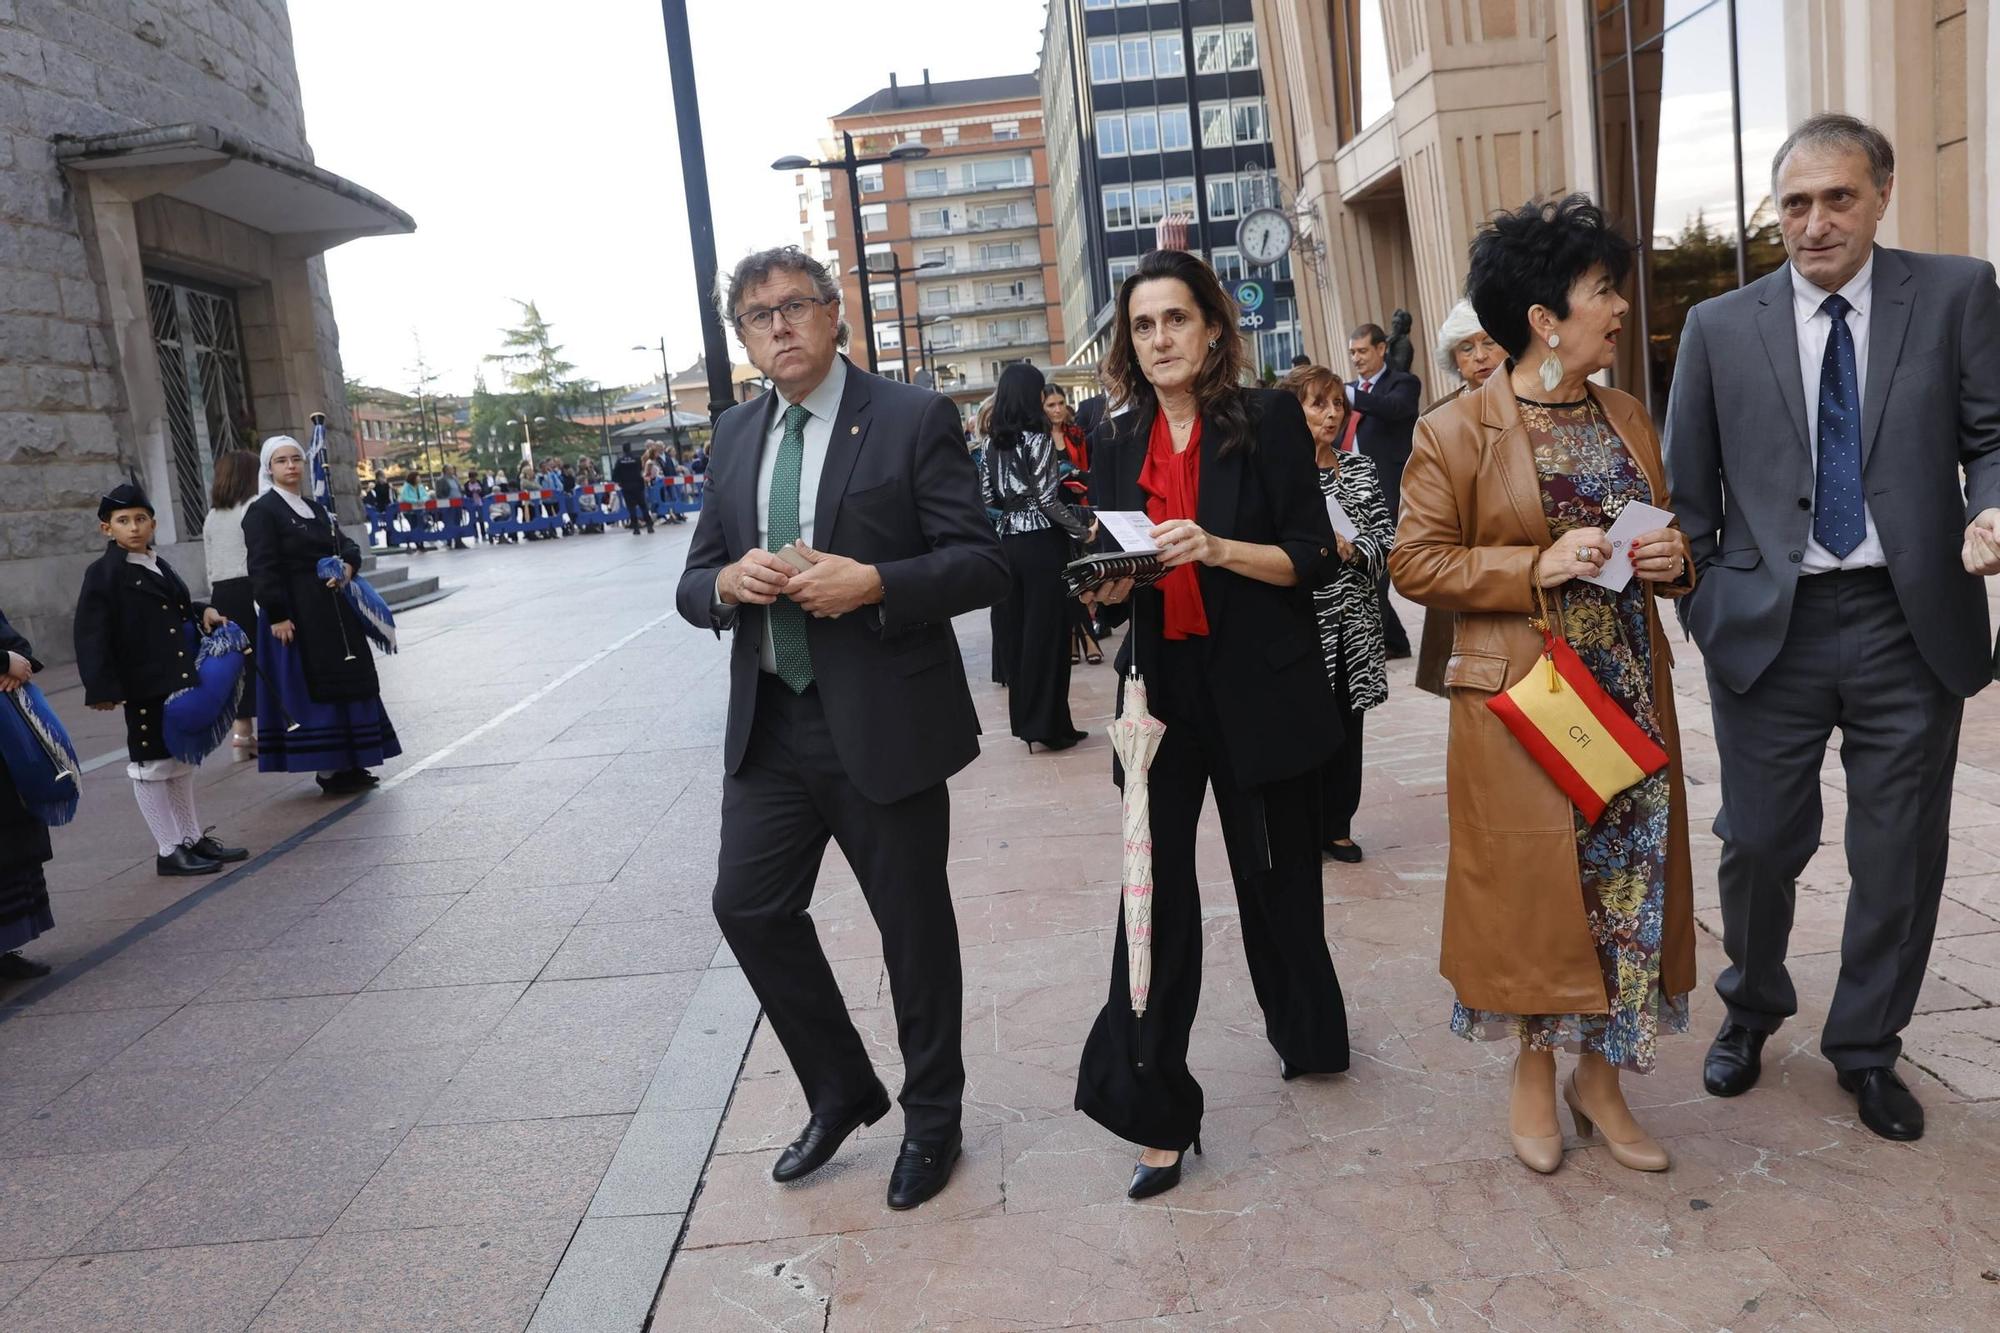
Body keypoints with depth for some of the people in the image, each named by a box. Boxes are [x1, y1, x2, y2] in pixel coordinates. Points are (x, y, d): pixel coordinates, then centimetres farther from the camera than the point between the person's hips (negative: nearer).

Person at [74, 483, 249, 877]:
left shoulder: (159, 566, 14)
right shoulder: (103, 573, -9)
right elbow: (92, 635, -13)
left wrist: (203, 611, 5)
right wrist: (102, 688, -20)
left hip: (180, 680, 8)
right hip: (144, 687, -8)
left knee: (181, 758, 16)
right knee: (151, 765, 1)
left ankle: (193, 838, 27)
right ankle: (169, 851, 8)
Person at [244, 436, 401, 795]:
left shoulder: (315, 508, 16)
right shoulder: (262, 511, -6)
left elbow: (346, 545, 19)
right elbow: (262, 568, -14)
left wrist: (348, 566, -5)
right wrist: (277, 615, -21)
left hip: (332, 610, 8)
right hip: (297, 614, -8)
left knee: (345, 682, 10)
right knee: (312, 687, -5)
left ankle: (348, 763, 18)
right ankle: (327, 769, 0)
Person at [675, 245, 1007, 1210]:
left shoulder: (913, 419, -6)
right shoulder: (735, 435, 10)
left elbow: (981, 566, -10)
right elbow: (694, 582, 12)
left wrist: (872, 583, -25)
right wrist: (727, 582, -11)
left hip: (883, 723, -5)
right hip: (769, 723, 5)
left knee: (914, 925, 8)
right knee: (749, 906, 7)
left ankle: (931, 1119, 31)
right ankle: (840, 1090, 31)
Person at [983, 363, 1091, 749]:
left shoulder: (993, 441, 7)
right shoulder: (1038, 438, -12)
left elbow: (988, 496, 10)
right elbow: (1049, 500, -16)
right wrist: (1083, 530, -5)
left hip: (1009, 541, 7)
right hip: (1041, 542, -7)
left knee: (1020, 628, 13)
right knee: (1047, 630, 0)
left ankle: (1023, 717, 21)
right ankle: (1046, 723, 5)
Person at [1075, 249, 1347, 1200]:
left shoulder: (1269, 421, -2)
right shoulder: (1119, 446, 9)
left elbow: (1314, 559, -7)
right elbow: (1109, 583, 12)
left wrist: (1219, 549, -22)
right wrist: (1111, 581, -11)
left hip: (1261, 692, -2)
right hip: (1163, 689, 2)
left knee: (1277, 874, 13)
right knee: (1156, 894, -3)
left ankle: (1306, 1034, 41)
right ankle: (1157, 1118, 4)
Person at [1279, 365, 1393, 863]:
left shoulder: (1360, 468, 10)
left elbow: (1387, 540, 5)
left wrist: (1352, 549, -13)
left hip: (1352, 623, 5)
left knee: (1346, 724, 10)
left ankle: (1337, 825, 24)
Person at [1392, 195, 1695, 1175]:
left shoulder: (1628, 419, 12)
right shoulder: (1455, 433, -8)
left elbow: (1663, 536, 22)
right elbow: (1414, 562, -10)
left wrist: (1673, 559, -1)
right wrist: (1538, 566, -19)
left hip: (1630, 696, 6)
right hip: (1519, 702, -6)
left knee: (1630, 873, 8)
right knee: (1537, 884, 2)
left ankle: (1600, 1077, 25)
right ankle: (1533, 1076, 22)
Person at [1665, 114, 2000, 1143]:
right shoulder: (1719, 328, 5)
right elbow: (1687, 488, 7)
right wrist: (1702, 607, 3)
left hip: (1912, 624, 1)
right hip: (1770, 628, 0)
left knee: (1901, 853, 9)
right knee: (1760, 843, 7)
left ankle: (1866, 1047, 30)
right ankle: (1751, 1009, 34)